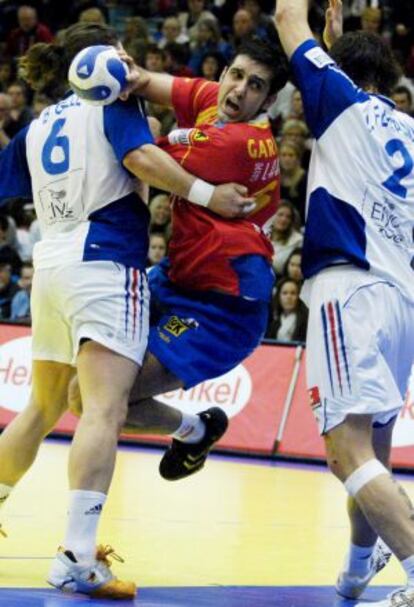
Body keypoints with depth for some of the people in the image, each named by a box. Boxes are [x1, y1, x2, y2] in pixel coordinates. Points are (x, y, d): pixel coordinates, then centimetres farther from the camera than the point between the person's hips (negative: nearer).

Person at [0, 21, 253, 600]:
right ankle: (76, 558, -32)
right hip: (105, 262, -7)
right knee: (105, 407, -18)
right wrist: (206, 193, -14)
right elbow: (140, 156, -15)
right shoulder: (112, 99, 3)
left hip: (51, 264, 7)